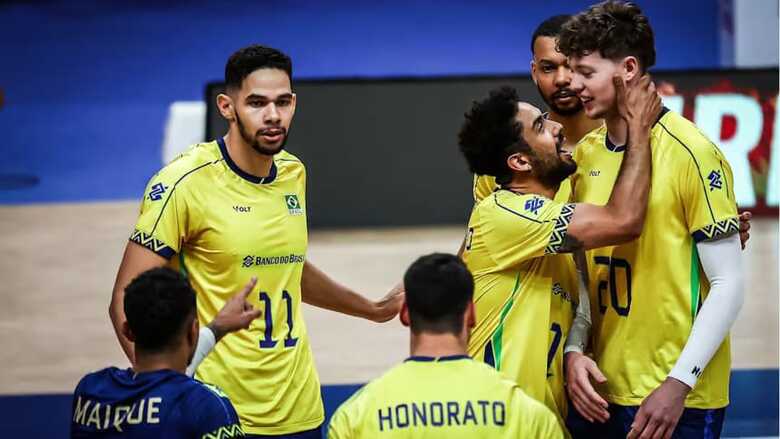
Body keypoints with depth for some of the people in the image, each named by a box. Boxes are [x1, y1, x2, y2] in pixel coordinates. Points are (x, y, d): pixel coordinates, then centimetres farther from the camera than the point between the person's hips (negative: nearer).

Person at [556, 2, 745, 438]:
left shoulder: (691, 153, -11)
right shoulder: (585, 154, 6)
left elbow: (728, 285, -12)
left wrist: (679, 384, -17)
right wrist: (575, 352, -2)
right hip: (600, 393, 6)